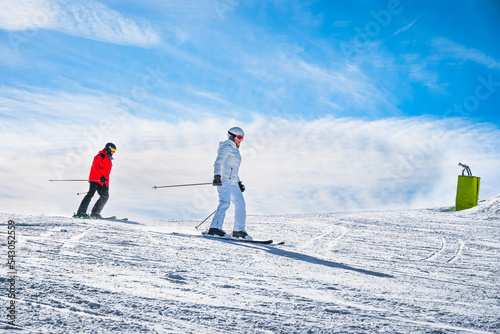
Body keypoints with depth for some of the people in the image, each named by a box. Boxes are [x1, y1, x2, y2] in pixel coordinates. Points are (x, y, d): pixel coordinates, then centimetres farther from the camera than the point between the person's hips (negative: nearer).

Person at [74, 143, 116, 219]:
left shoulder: (109, 160, 25)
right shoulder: (100, 156, -4)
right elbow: (95, 167, -18)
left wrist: (106, 183, 25)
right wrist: (101, 177, -28)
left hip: (103, 181, 9)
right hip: (95, 180, -9)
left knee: (105, 196, 1)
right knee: (90, 194, -19)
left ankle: (95, 213, 6)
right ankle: (81, 212, -23)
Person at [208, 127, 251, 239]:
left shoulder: (234, 150, 25)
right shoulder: (227, 147, -5)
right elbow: (218, 162, -18)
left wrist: (238, 182, 28)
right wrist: (217, 175, -31)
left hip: (232, 183, 10)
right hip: (223, 180, -10)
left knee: (240, 203, 3)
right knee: (225, 203, -22)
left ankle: (238, 230, 7)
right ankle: (214, 228, -26)